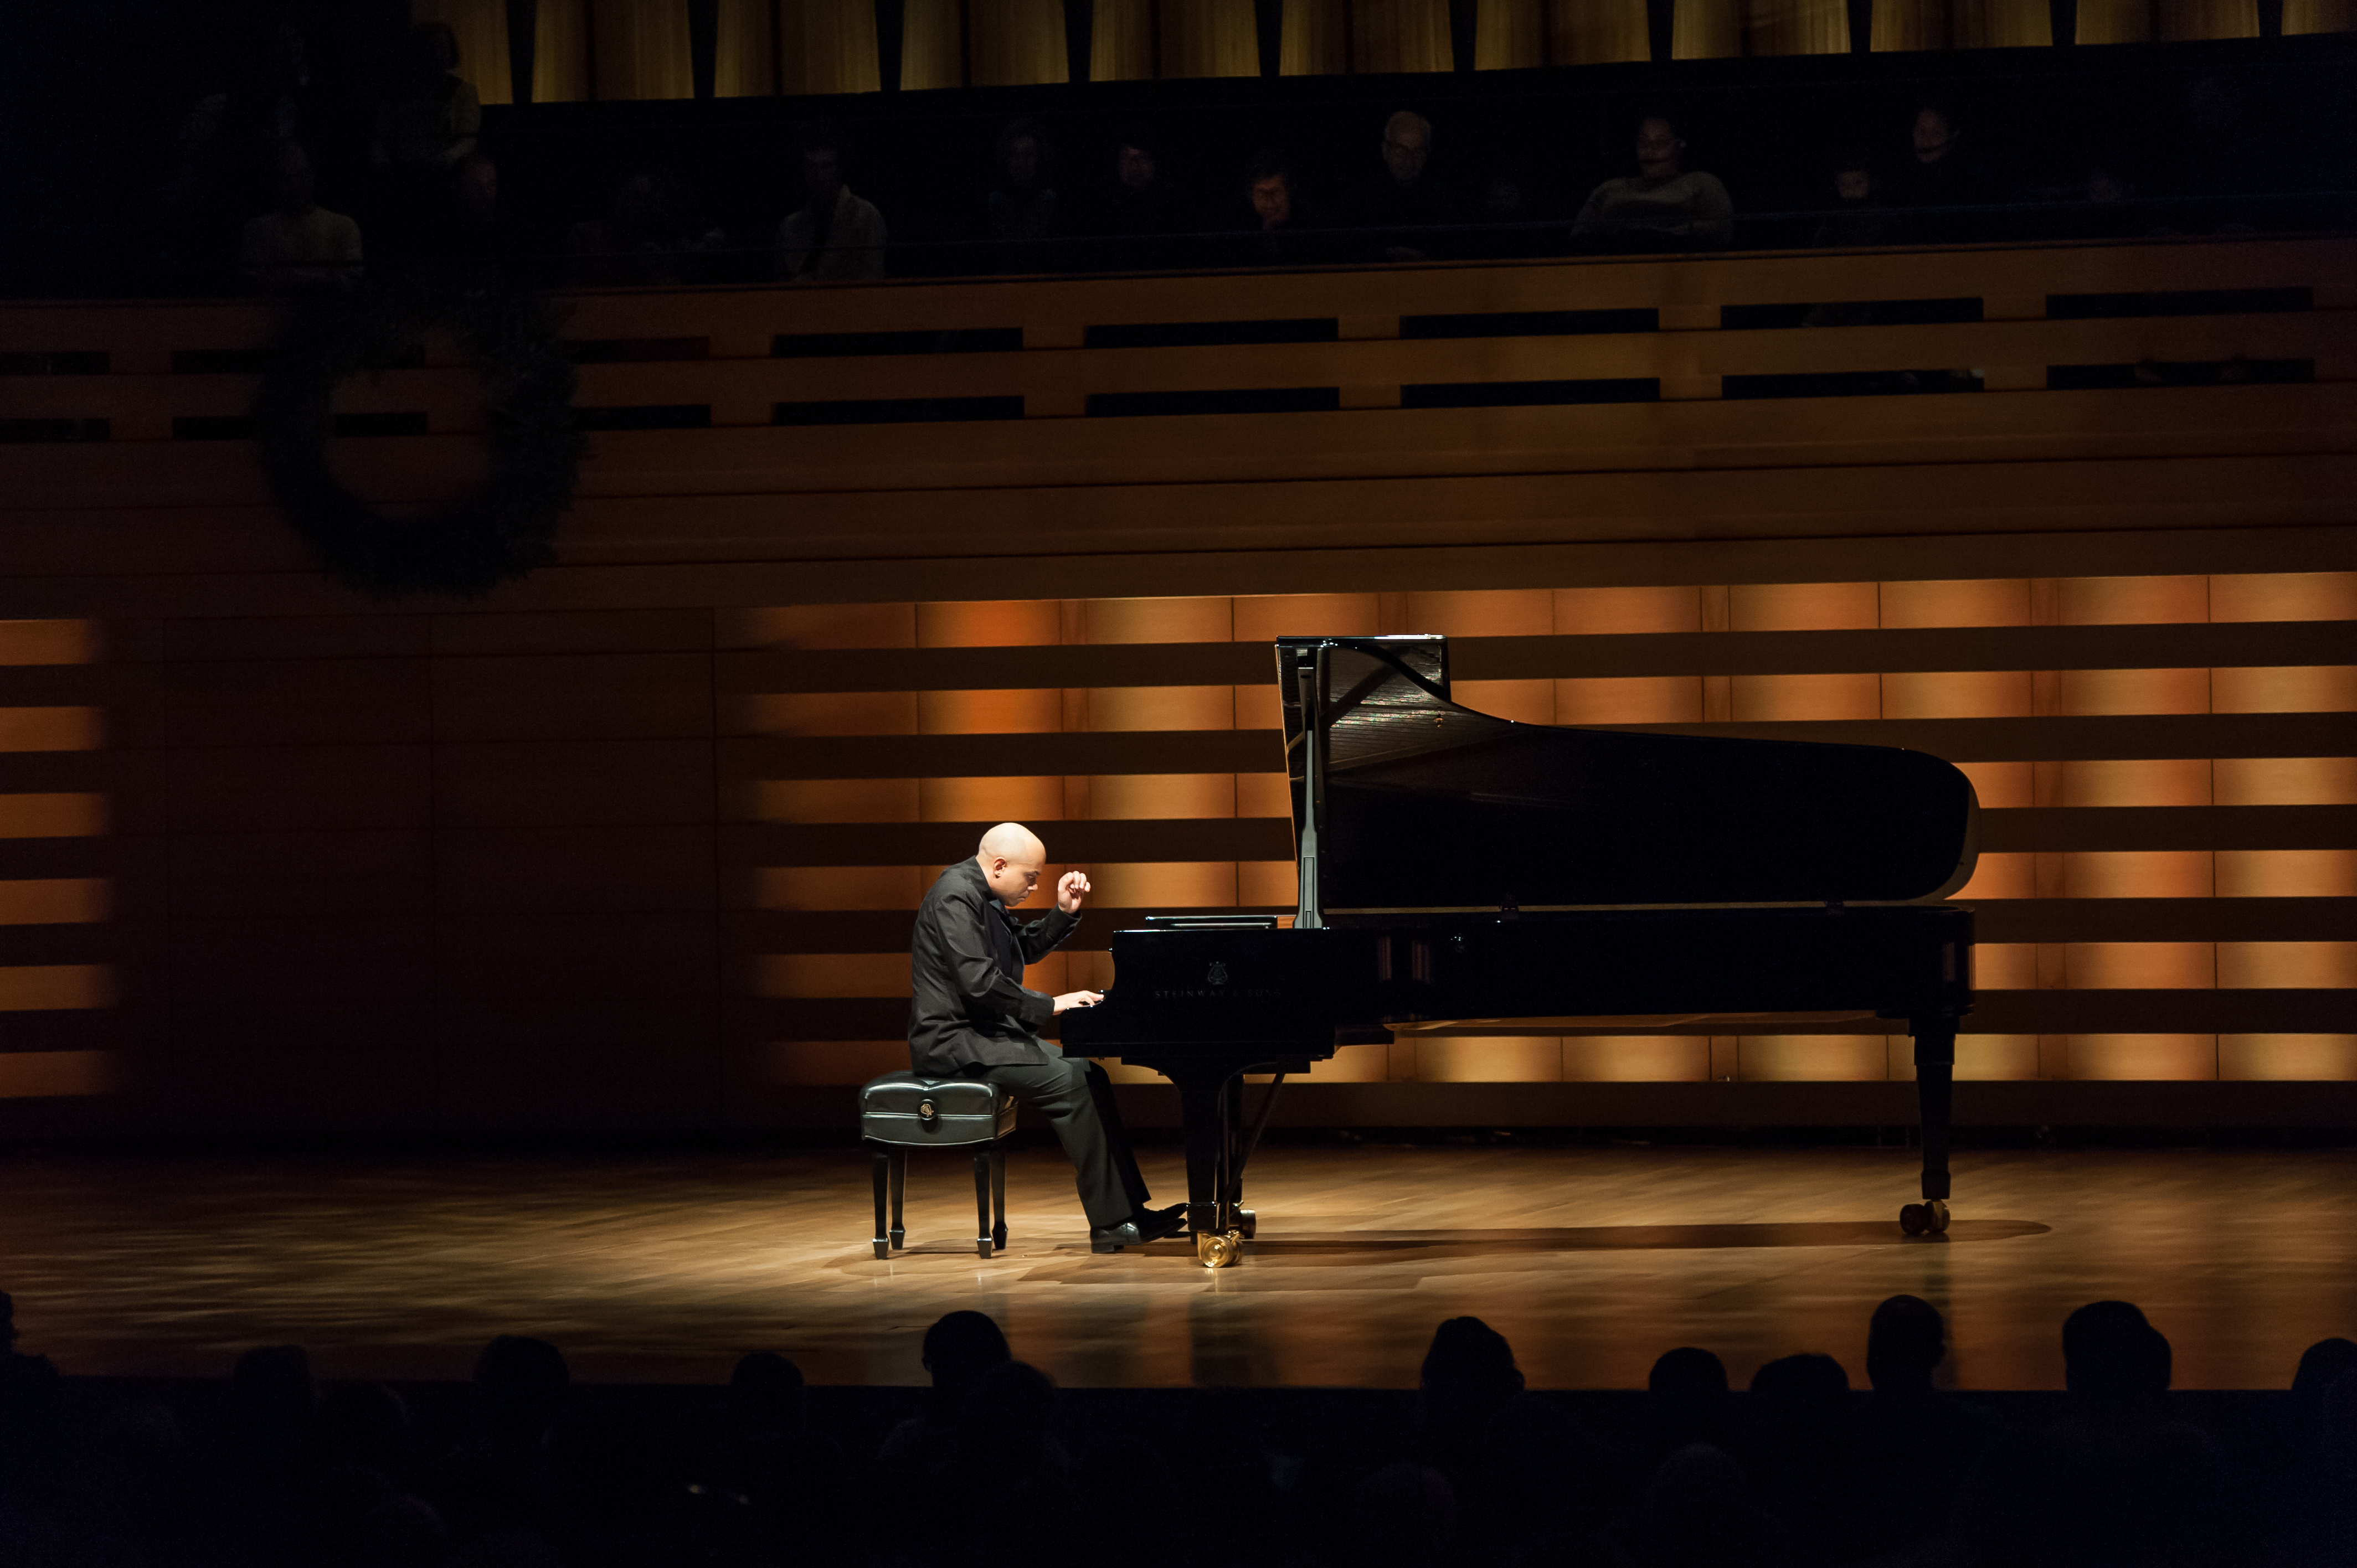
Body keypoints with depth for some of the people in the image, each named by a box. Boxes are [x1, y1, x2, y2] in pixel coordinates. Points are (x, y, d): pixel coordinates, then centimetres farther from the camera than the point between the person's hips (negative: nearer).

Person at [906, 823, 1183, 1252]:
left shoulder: (983, 896, 14)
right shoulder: (955, 897, -18)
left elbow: (1027, 947, 26)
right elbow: (979, 981, -26)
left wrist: (1065, 911, 10)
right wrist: (1050, 1006, -19)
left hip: (983, 1031, 11)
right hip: (953, 1040, -11)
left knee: (1089, 1076, 0)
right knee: (1067, 1081, -21)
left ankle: (1131, 1212, -4)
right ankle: (1110, 1223, -18)